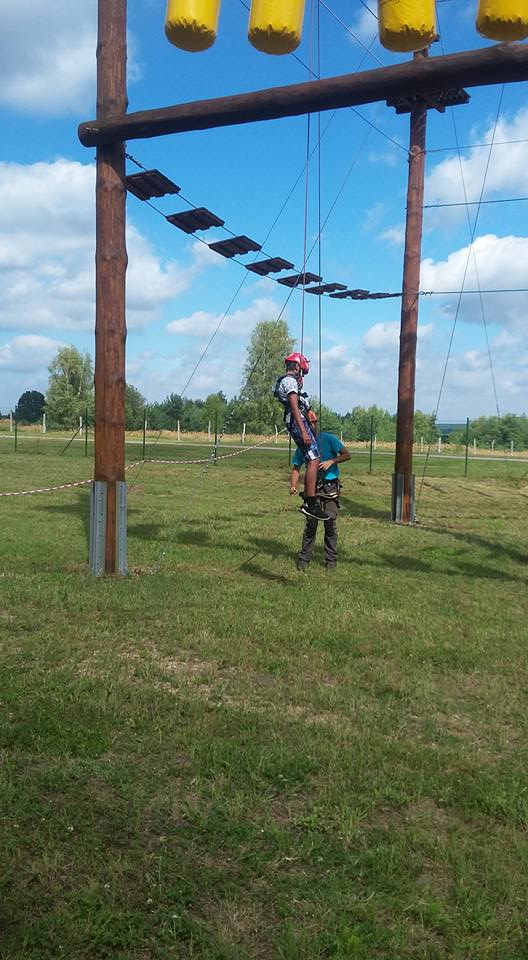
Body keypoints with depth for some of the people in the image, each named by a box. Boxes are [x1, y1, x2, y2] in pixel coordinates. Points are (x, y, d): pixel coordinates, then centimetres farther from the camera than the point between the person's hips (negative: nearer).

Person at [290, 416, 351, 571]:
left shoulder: (329, 439, -3)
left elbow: (347, 455, -5)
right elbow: (296, 468, 3)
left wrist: (331, 461, -21)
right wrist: (293, 486, -14)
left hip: (330, 486, -2)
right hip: (312, 486, 2)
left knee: (330, 523, -3)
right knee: (310, 523, -1)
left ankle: (331, 559, 7)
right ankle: (304, 558, 8)